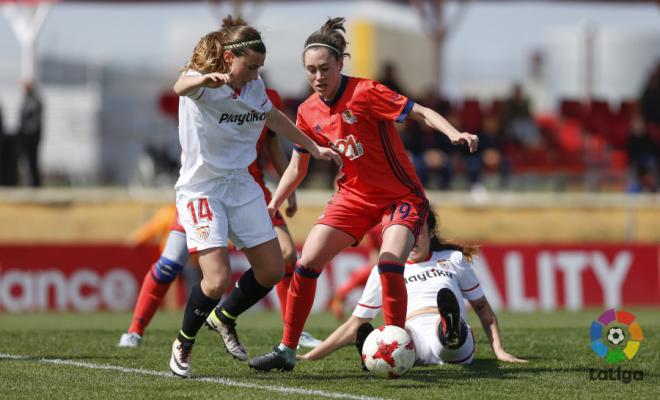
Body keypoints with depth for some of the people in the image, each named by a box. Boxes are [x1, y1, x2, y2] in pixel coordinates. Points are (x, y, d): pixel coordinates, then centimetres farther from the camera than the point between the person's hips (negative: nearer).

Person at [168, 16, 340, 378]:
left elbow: (273, 118, 24)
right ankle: (183, 344, 6)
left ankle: (224, 317, 33)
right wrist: (205, 79, -67)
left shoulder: (255, 88, 3)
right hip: (201, 188, -7)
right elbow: (181, 87, -43)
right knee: (217, 279, -18)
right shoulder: (201, 84, -17)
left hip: (242, 186, 7)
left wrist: (314, 148, 30)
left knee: (271, 270, 6)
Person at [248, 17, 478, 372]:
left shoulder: (365, 93, -20)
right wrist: (272, 205, 6)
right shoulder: (308, 112, -2)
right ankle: (287, 350, 8)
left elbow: (422, 113, -22)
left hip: (401, 196, -5)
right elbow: (297, 167, 12)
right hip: (354, 196, 6)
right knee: (306, 263, -4)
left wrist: (454, 134, -39)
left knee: (389, 263, -28)